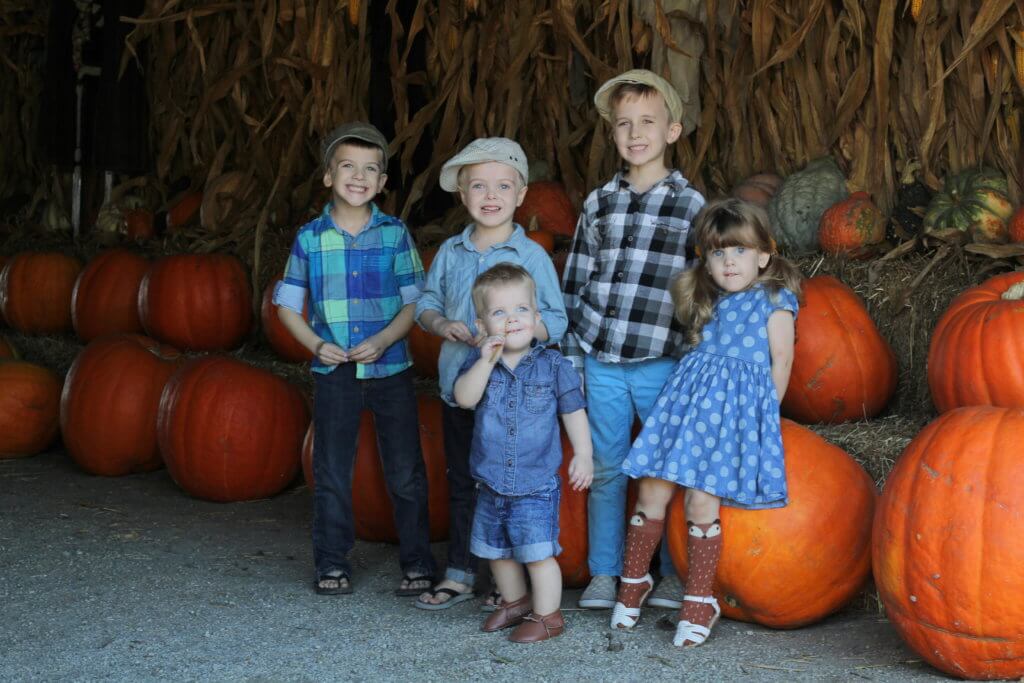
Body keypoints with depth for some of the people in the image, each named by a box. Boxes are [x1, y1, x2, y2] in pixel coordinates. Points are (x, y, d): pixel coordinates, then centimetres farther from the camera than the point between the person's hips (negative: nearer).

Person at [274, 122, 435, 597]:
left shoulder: (395, 234, -1)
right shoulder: (309, 238, 0)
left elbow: (415, 302, -1)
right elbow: (288, 306, 6)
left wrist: (383, 341, -16)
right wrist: (316, 344, -10)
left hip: (390, 368, -1)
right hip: (333, 373, 1)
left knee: (405, 472, 4)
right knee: (331, 472, 8)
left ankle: (417, 563, 16)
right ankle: (332, 563, 21)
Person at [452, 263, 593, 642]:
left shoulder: (553, 365, -6)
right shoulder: (480, 361, 0)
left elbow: (574, 412, 0)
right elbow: (464, 398, -16)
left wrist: (582, 455, -5)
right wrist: (486, 361, -24)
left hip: (536, 485, -4)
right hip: (491, 483, 4)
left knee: (537, 552, -4)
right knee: (497, 551, 18)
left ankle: (547, 614, 13)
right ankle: (515, 601, 39)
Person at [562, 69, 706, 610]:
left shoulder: (692, 206, 0)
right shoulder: (598, 203, 7)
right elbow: (574, 284, 9)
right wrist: (571, 358, 5)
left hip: (662, 364, -2)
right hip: (601, 362, 2)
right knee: (606, 470, 9)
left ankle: (673, 573, 22)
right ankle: (603, 575, 21)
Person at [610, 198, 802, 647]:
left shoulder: (775, 298, 2)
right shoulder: (709, 302, 18)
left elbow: (781, 361, 1)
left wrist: (764, 412, 2)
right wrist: (699, 401, 12)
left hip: (739, 405, -5)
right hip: (690, 395, 5)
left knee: (702, 500, -14)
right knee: (652, 491, -2)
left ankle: (699, 603, 0)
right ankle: (634, 582, 16)